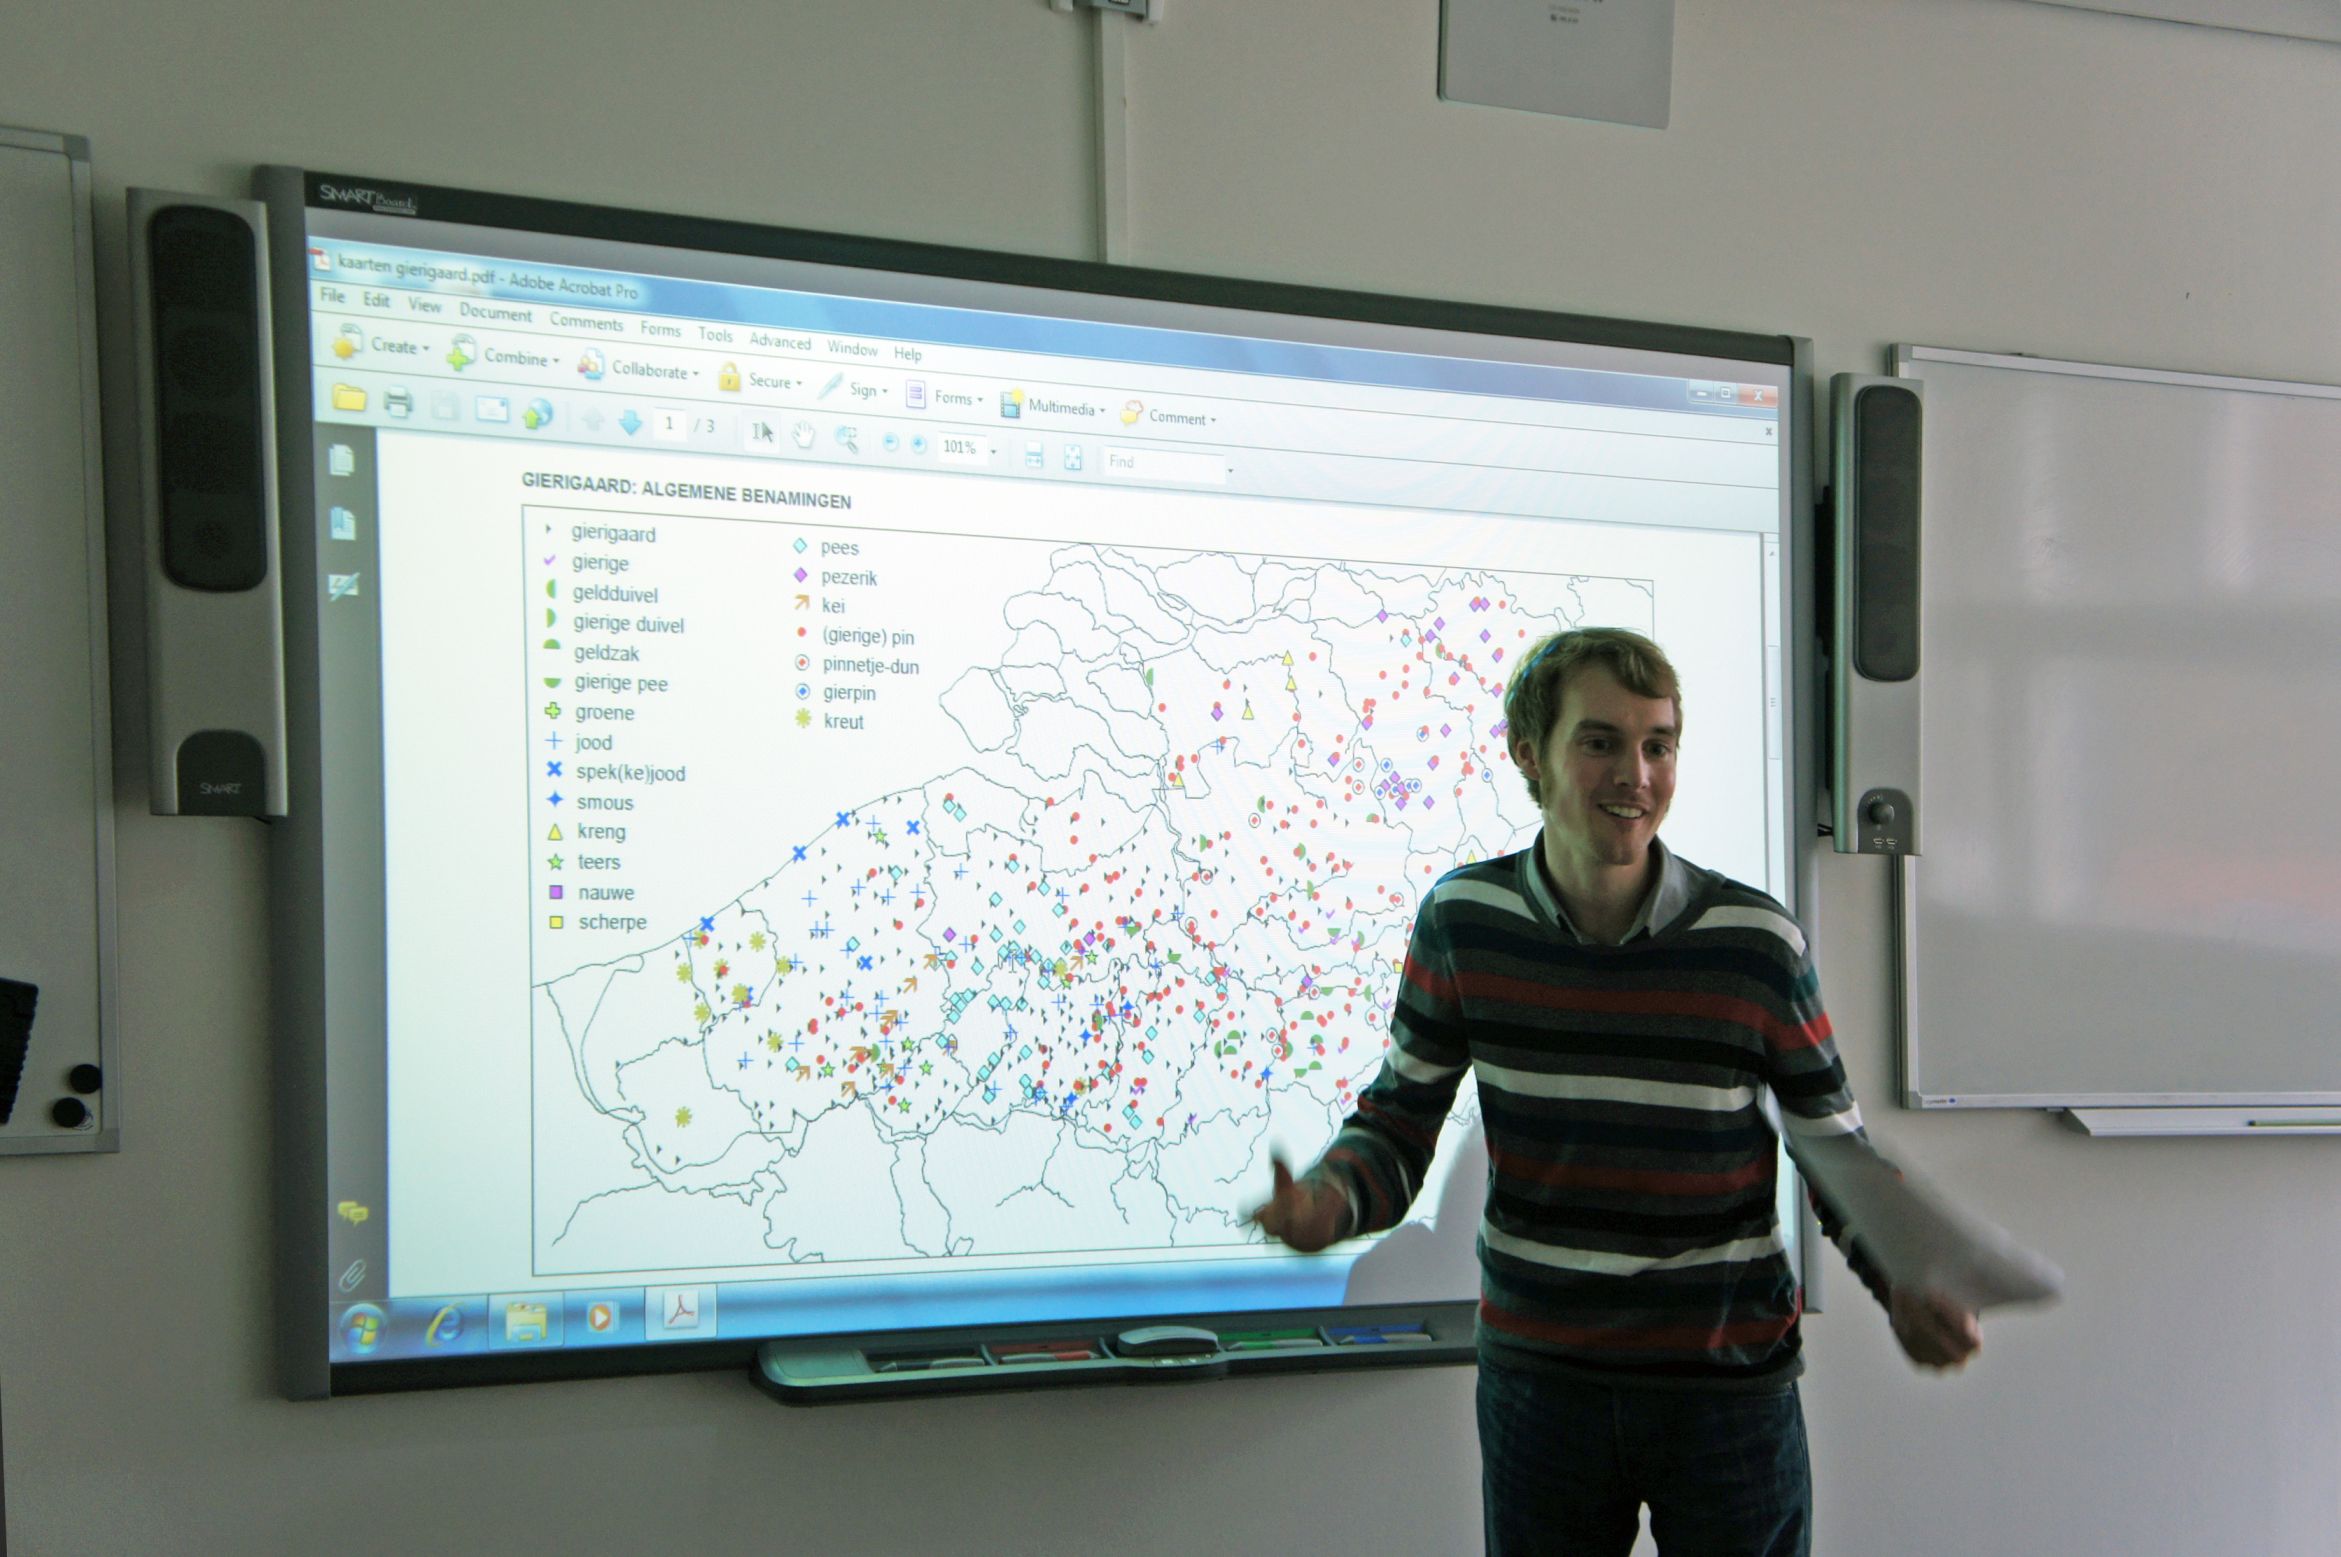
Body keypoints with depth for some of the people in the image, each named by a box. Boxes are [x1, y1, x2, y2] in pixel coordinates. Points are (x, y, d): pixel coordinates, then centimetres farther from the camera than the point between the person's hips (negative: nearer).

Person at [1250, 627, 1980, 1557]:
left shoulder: (1757, 945, -12)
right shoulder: (1462, 922, -8)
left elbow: (1838, 1152, -2)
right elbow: (1398, 1119, 1)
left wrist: (1908, 1287, -20)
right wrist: (1325, 1204, -20)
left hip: (1728, 1386, -1)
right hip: (1535, 1381, 2)